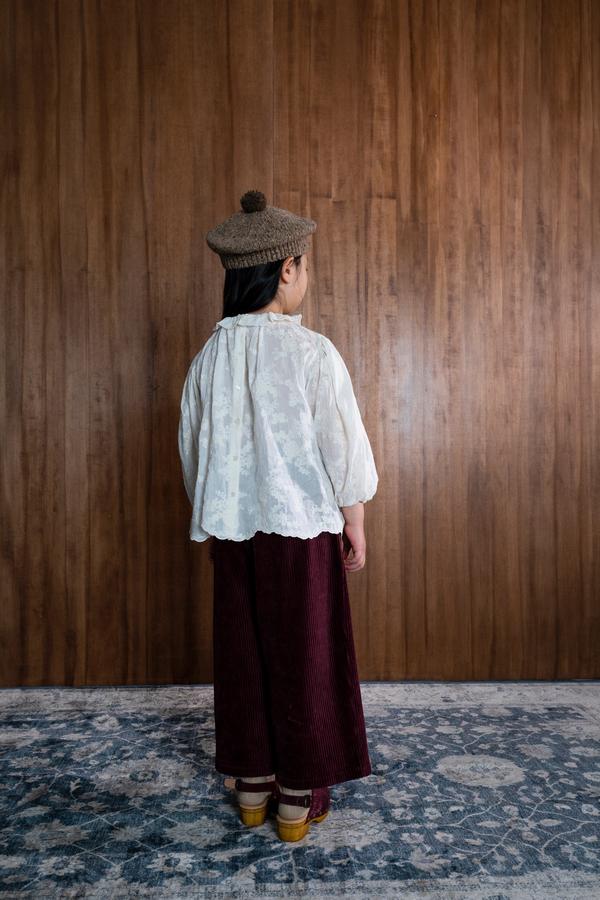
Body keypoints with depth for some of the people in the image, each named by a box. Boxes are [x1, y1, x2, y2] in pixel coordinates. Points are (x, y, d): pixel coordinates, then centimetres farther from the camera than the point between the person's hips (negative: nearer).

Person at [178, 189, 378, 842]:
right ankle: (297, 800, 23)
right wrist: (355, 526, 2)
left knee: (243, 655, 16)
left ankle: (251, 787, 30)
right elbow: (343, 449, -11)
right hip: (302, 527, -4)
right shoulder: (312, 353, -14)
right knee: (304, 660, 9)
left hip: (233, 527, 4)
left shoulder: (209, 357, -1)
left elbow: (193, 450, 7)